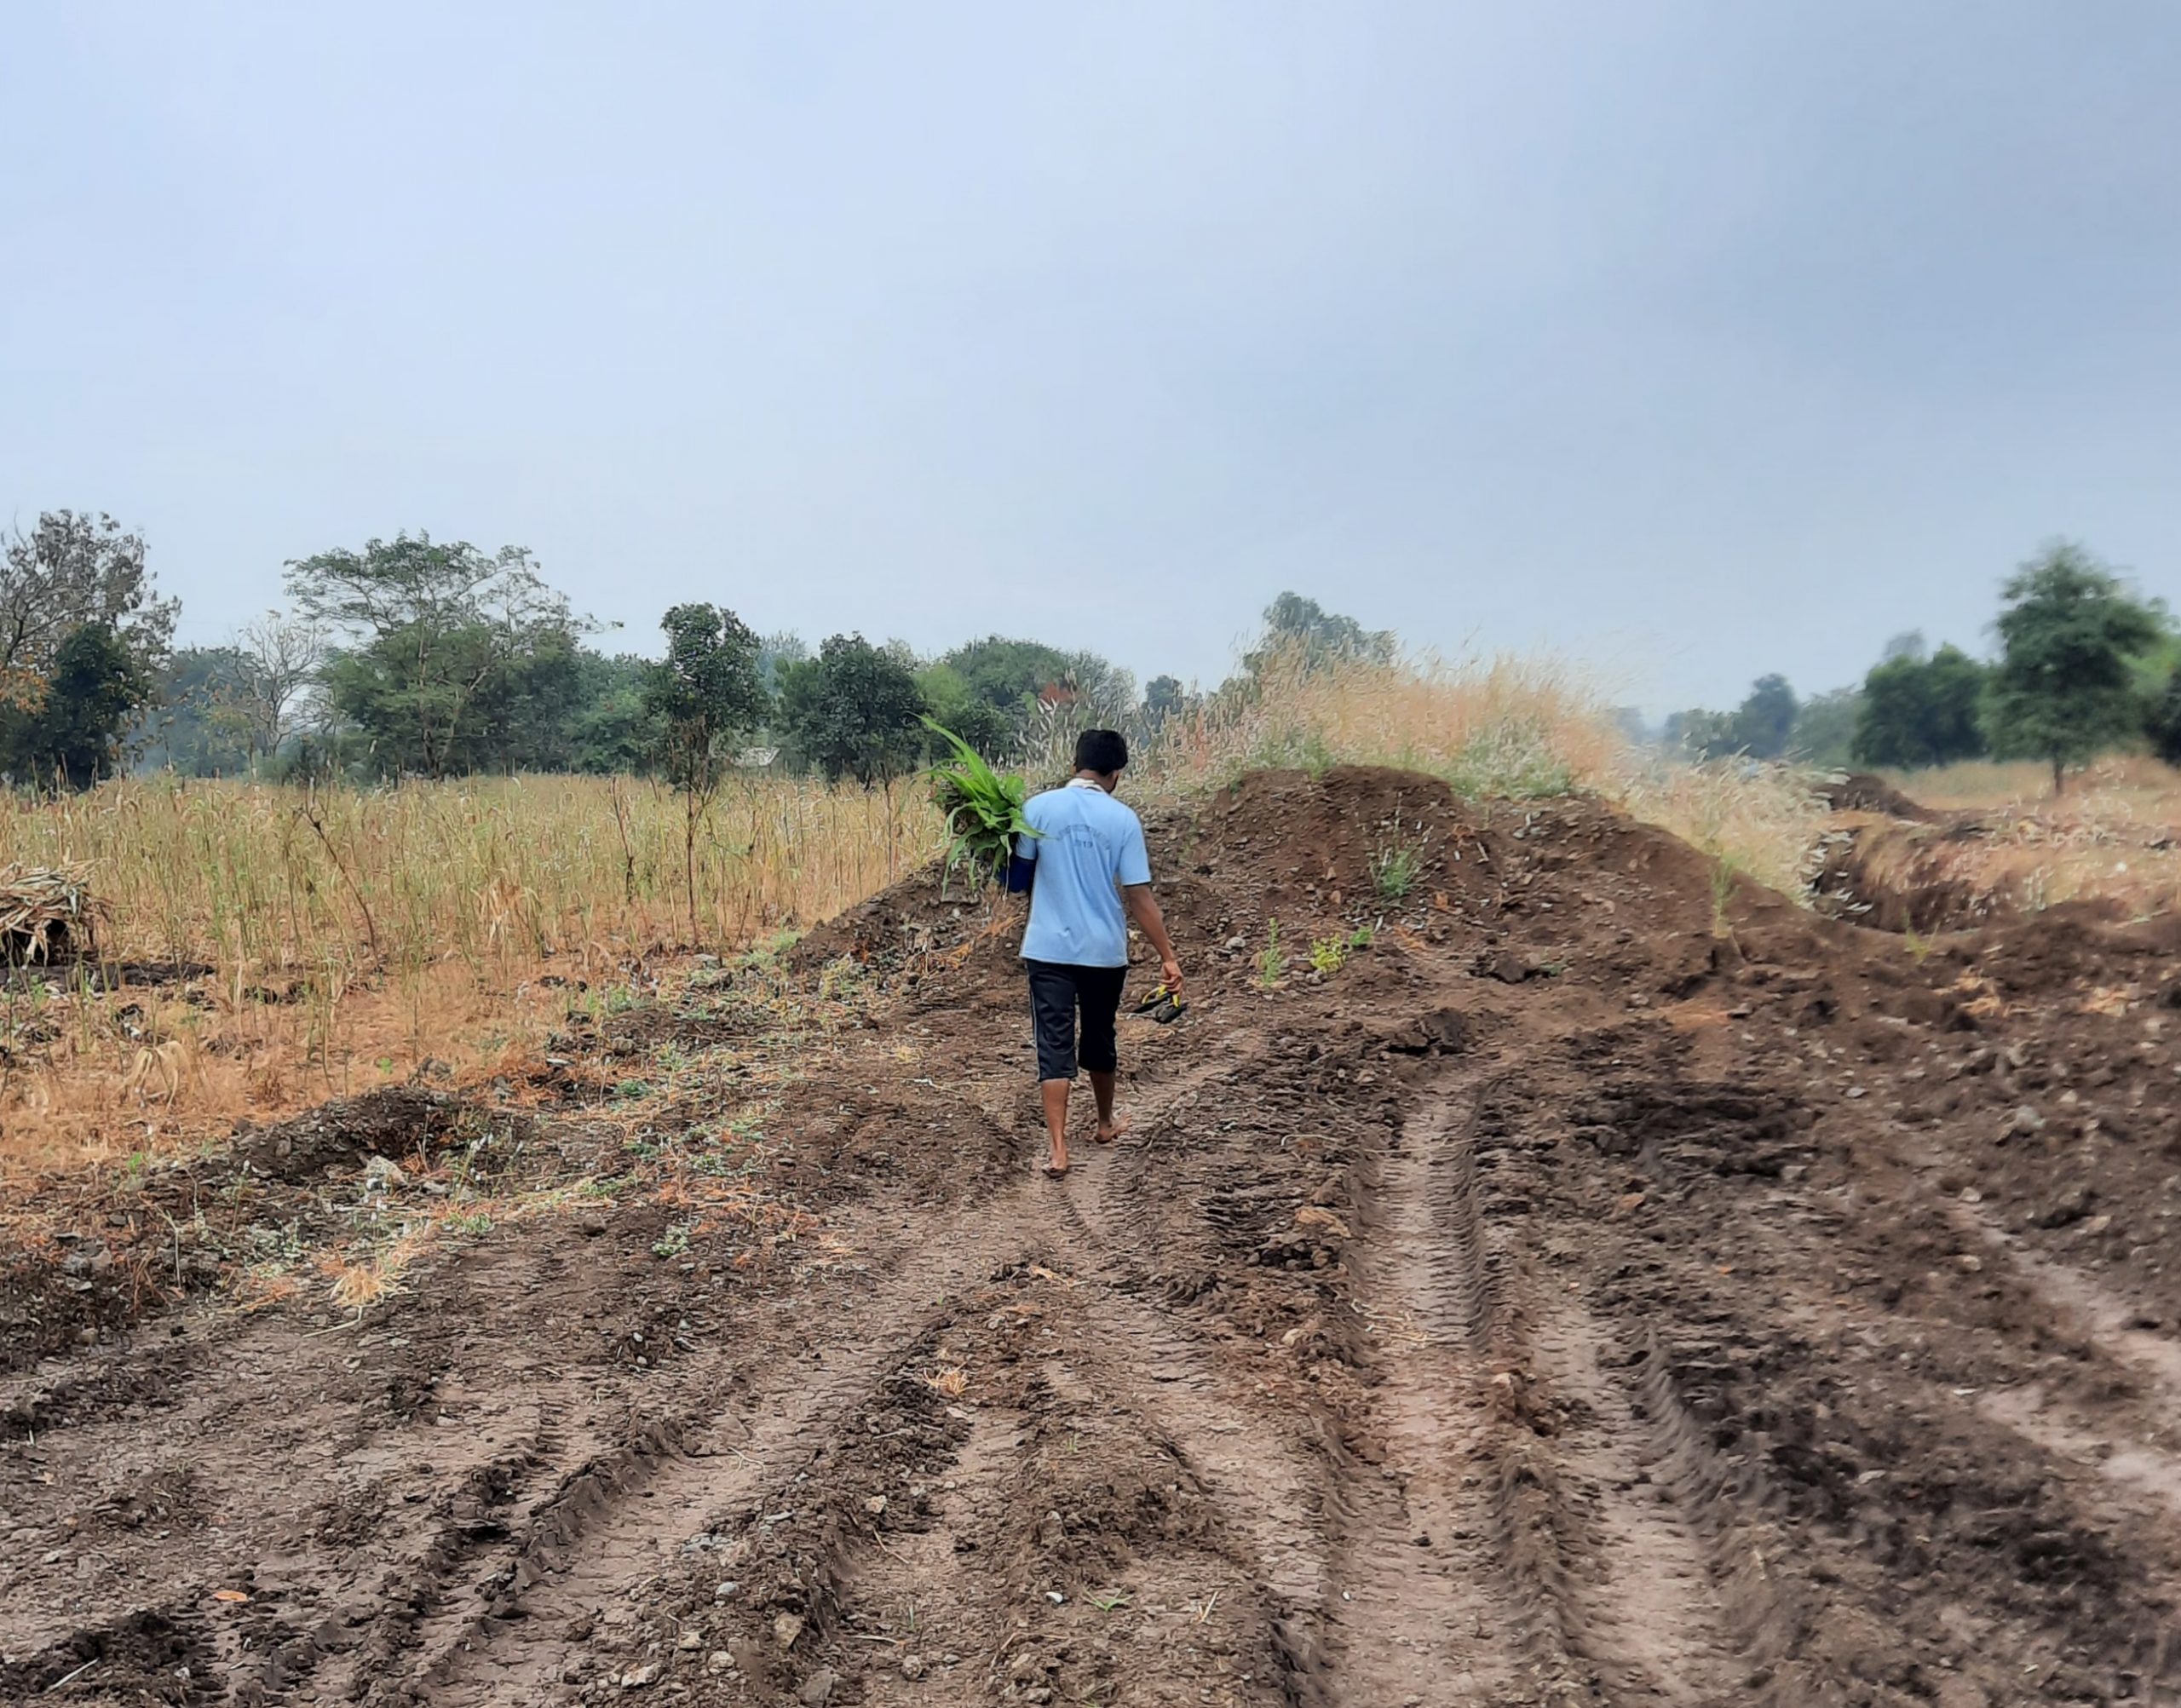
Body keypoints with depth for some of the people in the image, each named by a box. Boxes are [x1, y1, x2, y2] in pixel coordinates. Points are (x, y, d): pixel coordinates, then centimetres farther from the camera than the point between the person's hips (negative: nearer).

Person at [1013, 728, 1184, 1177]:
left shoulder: (1038, 808, -5)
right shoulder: (1122, 818, -6)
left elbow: (1019, 875, 2)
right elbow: (1139, 896, -8)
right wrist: (1167, 957, -3)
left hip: (1049, 949, -1)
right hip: (1105, 951, 1)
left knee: (1055, 1046, 1)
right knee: (1099, 1038, 20)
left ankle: (1058, 1150, -8)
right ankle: (1106, 1124, 39)